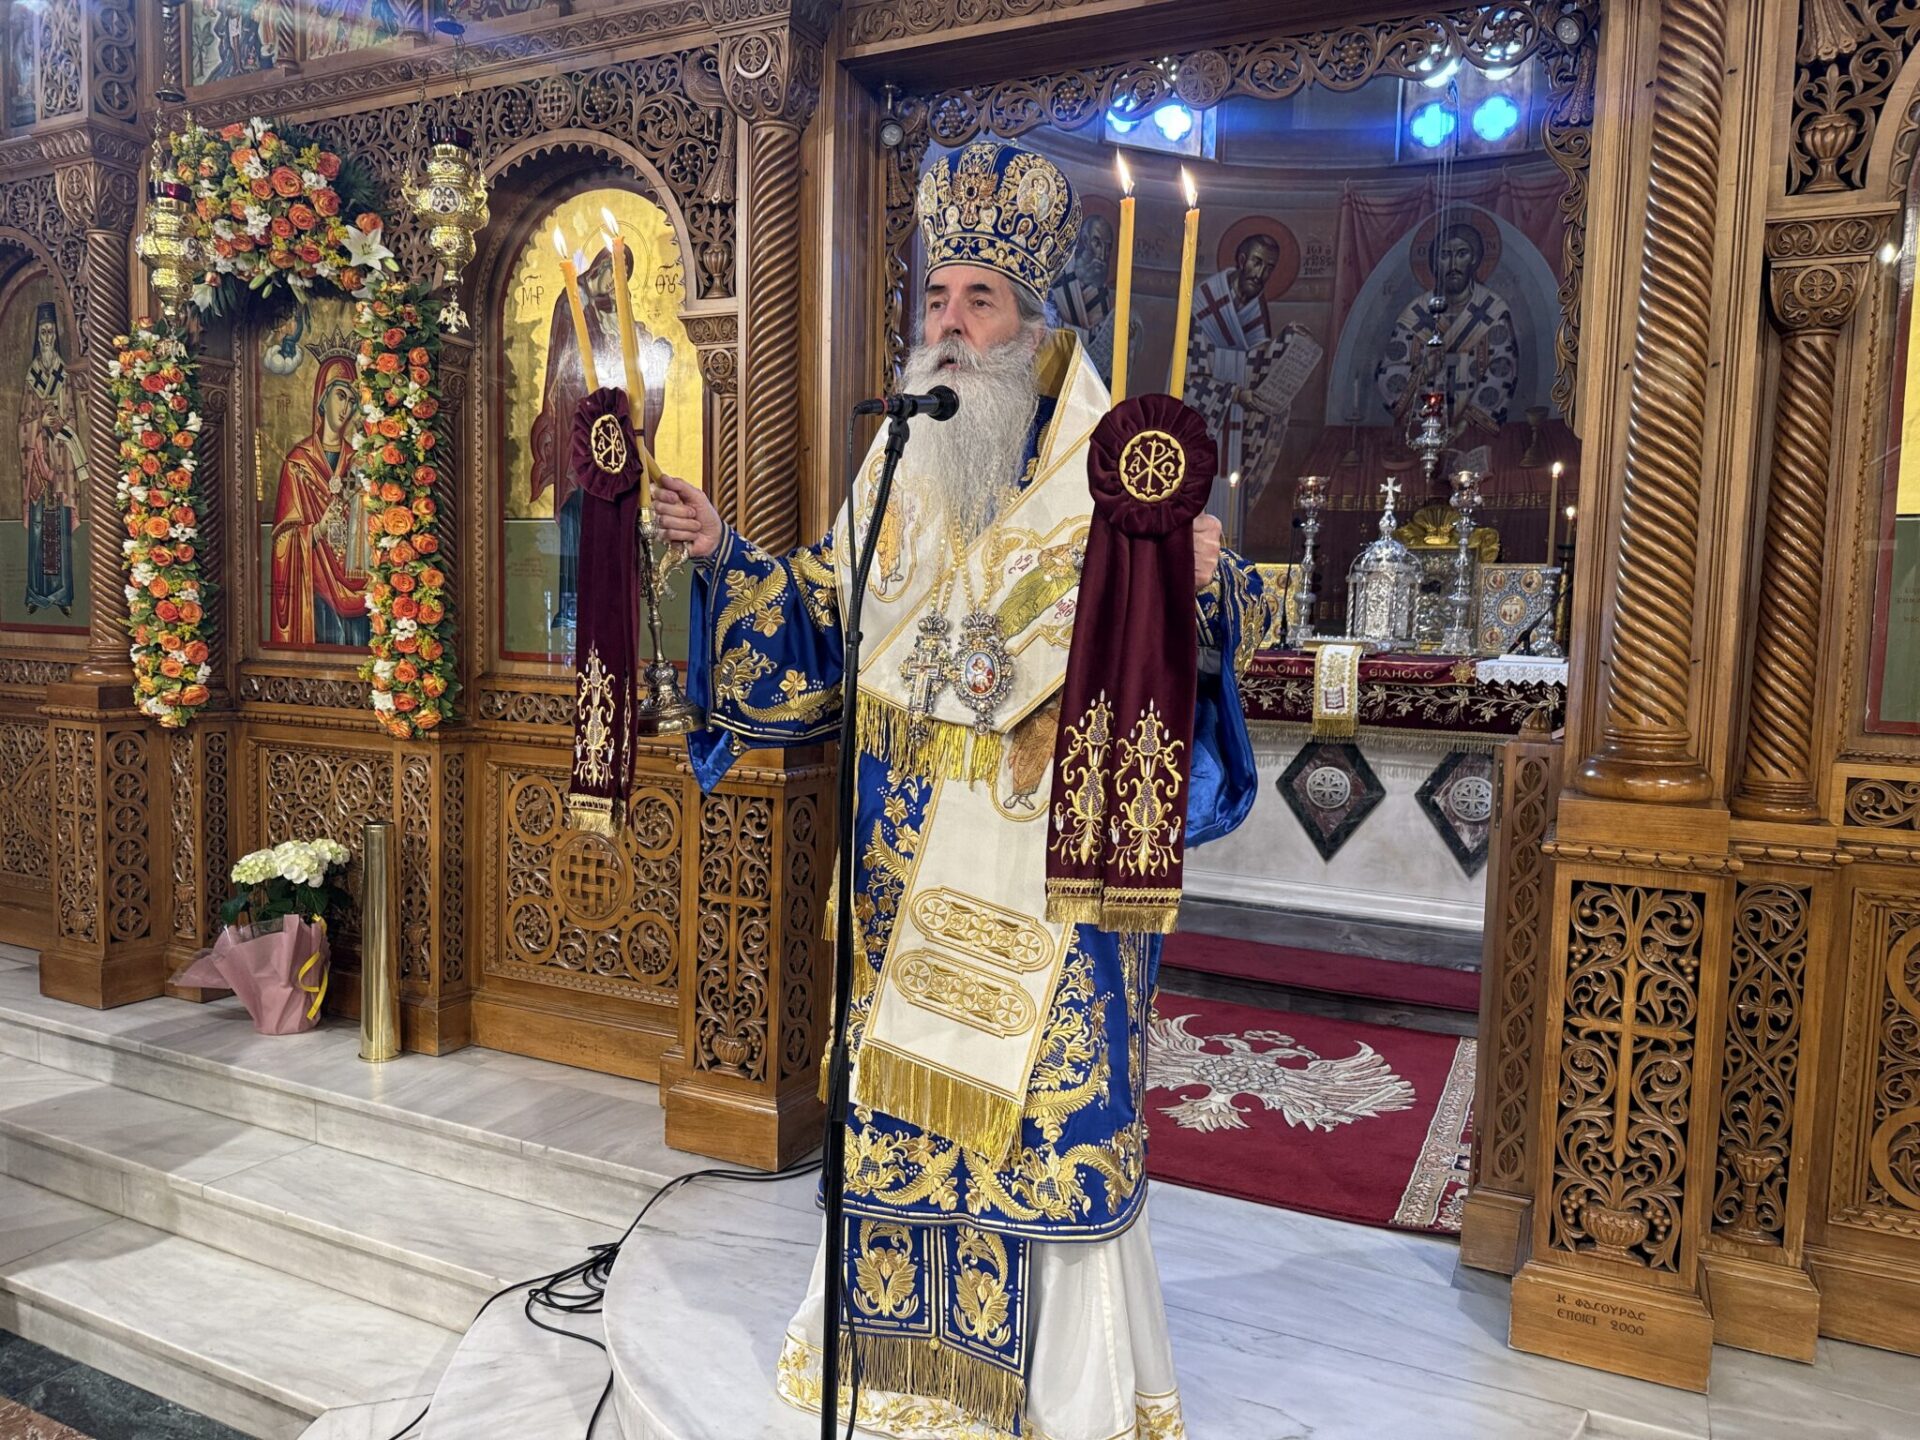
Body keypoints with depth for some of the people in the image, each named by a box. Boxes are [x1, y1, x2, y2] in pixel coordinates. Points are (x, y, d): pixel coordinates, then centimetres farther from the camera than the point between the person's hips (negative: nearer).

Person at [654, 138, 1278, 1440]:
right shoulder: (901, 462, 8)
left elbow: (1232, 621, -11)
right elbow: (826, 608, 17)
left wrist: (1205, 582, -32)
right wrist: (726, 554, 5)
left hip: (1050, 841, -5)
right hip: (910, 844, 5)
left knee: (1048, 1079, 3)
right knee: (904, 1064, 14)